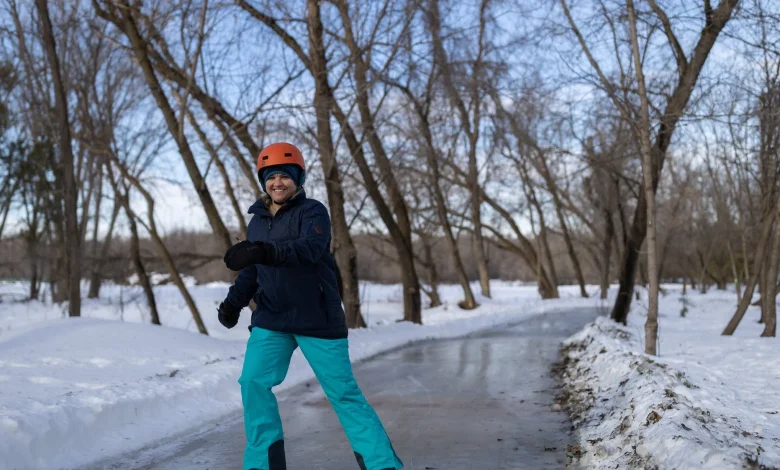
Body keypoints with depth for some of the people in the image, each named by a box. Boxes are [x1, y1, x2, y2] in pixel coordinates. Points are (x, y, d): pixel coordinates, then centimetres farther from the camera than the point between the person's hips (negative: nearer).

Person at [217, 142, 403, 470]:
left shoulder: (312, 211, -9)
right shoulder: (257, 222, 10)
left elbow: (310, 248, -30)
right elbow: (250, 272, 14)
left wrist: (265, 251, -46)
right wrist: (234, 301, -6)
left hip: (318, 319, -5)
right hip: (270, 320, 5)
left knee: (342, 391, -1)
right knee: (253, 382, -8)